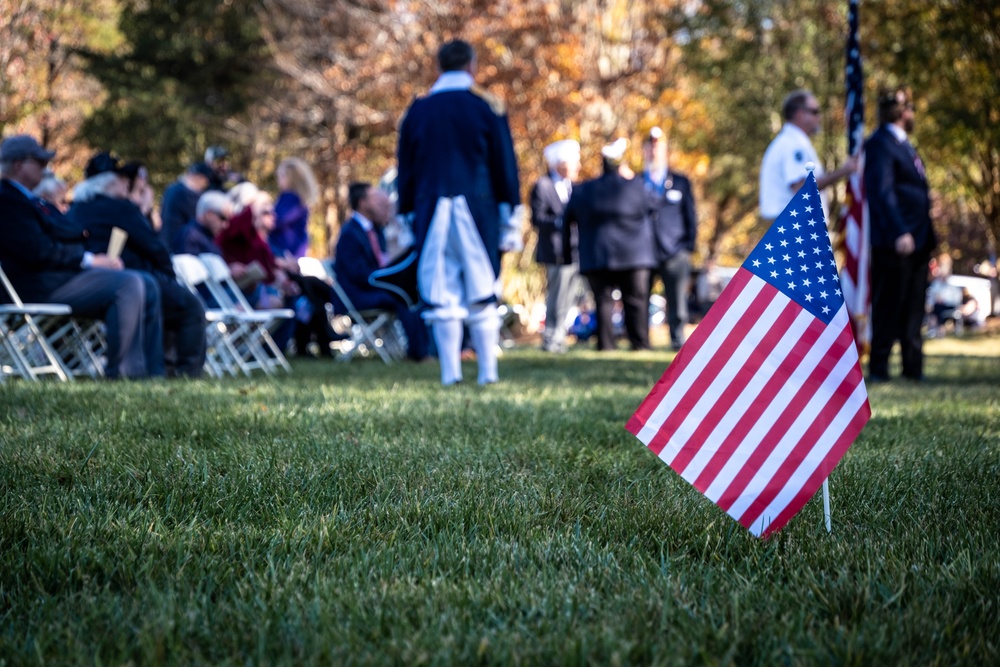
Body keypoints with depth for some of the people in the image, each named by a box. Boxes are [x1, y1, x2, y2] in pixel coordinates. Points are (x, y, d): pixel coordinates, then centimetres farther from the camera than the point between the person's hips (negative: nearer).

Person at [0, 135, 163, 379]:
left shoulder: (30, 200, 25)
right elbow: (38, 251, -20)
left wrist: (97, 257, 4)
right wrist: (90, 259, -16)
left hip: (67, 274, 11)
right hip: (41, 286, -11)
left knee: (147, 286, 1)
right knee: (129, 285, -25)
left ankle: (152, 370, -4)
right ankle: (121, 370, -23)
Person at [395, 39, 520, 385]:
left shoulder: (417, 110, 8)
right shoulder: (487, 106, 2)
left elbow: (406, 169, 10)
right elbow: (505, 165, 2)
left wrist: (407, 215, 15)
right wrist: (509, 218, 6)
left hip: (432, 211, 1)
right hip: (478, 210, -1)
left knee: (441, 298, 2)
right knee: (482, 297, 3)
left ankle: (450, 372, 0)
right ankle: (488, 370, 3)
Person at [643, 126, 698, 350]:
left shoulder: (680, 182, 14)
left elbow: (691, 217, 13)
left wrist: (688, 247, 5)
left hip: (675, 253, 1)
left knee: (677, 304, -2)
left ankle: (678, 340, 3)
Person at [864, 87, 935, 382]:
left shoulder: (903, 145, 20)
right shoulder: (879, 144, -10)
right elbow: (882, 191, -18)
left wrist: (927, 236, 17)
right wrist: (900, 233, -25)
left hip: (917, 239, 9)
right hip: (893, 242, -9)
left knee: (913, 307, 11)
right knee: (888, 305, -5)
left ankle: (913, 367, 16)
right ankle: (878, 367, 1)